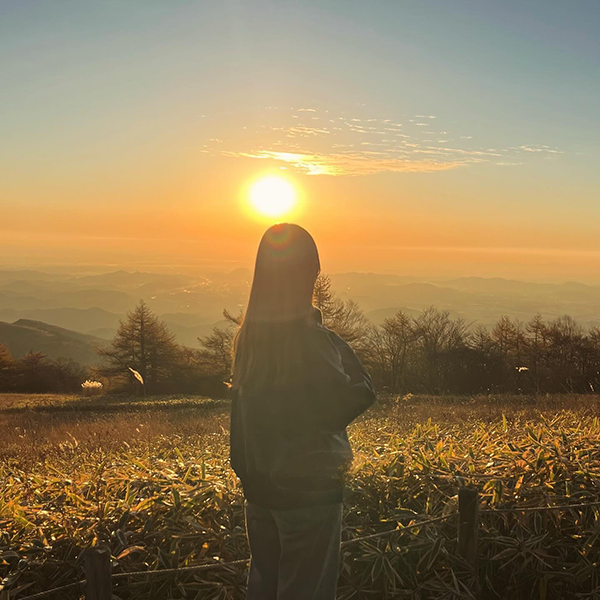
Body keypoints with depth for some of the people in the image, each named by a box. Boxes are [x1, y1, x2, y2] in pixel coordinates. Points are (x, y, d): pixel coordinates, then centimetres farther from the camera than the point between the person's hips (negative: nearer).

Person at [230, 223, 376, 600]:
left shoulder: (250, 336, 1)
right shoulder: (309, 337, -22)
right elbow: (360, 395, -18)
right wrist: (336, 343, -10)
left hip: (259, 487, 7)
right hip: (308, 488, -7)